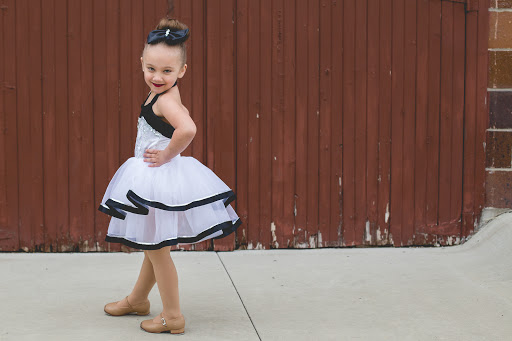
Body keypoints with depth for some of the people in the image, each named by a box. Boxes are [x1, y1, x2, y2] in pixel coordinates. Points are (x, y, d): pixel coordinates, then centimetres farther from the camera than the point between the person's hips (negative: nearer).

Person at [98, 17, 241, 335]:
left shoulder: (165, 100, -23)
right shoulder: (167, 94, 7)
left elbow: (187, 129, -42)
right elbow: (182, 114, 27)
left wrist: (167, 155, -27)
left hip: (160, 180, -10)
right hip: (150, 179, 10)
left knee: (157, 248, 2)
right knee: (152, 245, 24)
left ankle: (173, 317, 13)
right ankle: (138, 300, 42)